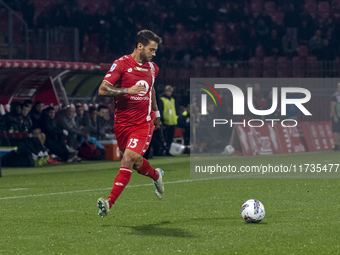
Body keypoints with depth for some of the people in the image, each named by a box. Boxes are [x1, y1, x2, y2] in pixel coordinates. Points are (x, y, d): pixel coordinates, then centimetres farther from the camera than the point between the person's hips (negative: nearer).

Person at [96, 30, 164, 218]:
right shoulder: (121, 64, -7)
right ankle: (156, 175, 43)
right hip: (122, 122, -1)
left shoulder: (152, 68, 10)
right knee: (135, 161, 9)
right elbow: (102, 90, -14)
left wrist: (156, 112, 33)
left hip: (143, 123, 1)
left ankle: (110, 202, -19)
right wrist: (128, 90, -23)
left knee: (129, 158, -18)